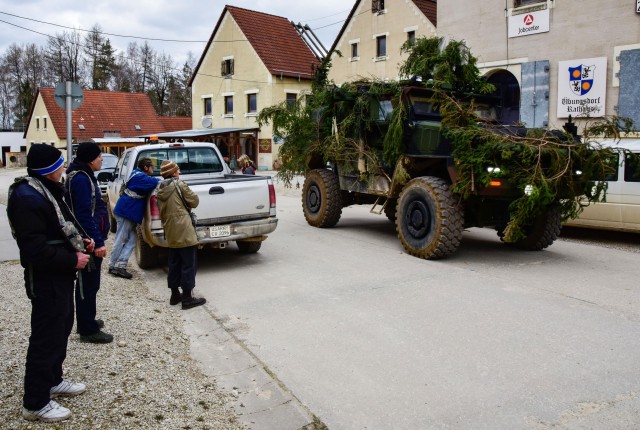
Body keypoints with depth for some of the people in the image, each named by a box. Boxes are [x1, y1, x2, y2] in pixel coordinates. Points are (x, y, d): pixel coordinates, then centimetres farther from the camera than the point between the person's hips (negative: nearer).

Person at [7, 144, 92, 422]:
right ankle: (35, 403, 12)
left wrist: (80, 242, 6)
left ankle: (53, 381, 39)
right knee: (46, 337, -1)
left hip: (60, 274, 11)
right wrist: (73, 260, -20)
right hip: (46, 279, -11)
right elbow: (36, 249, -28)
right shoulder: (27, 198, -23)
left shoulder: (46, 189, 10)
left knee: (61, 329, 22)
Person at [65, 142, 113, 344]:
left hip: (91, 239, 11)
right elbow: (84, 215, -24)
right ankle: (88, 330, 6)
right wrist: (98, 242, -25)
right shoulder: (80, 179, -18)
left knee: (88, 283, 19)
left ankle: (87, 321, 32)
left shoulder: (84, 176, 14)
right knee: (88, 284, -3)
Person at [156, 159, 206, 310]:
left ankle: (175, 294, 22)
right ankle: (187, 298, 0)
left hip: (170, 232, 7)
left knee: (174, 263, 16)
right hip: (184, 231, -7)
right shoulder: (179, 185, -10)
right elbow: (194, 201, -4)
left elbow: (161, 212, 15)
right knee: (189, 264, -1)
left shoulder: (160, 190, 10)